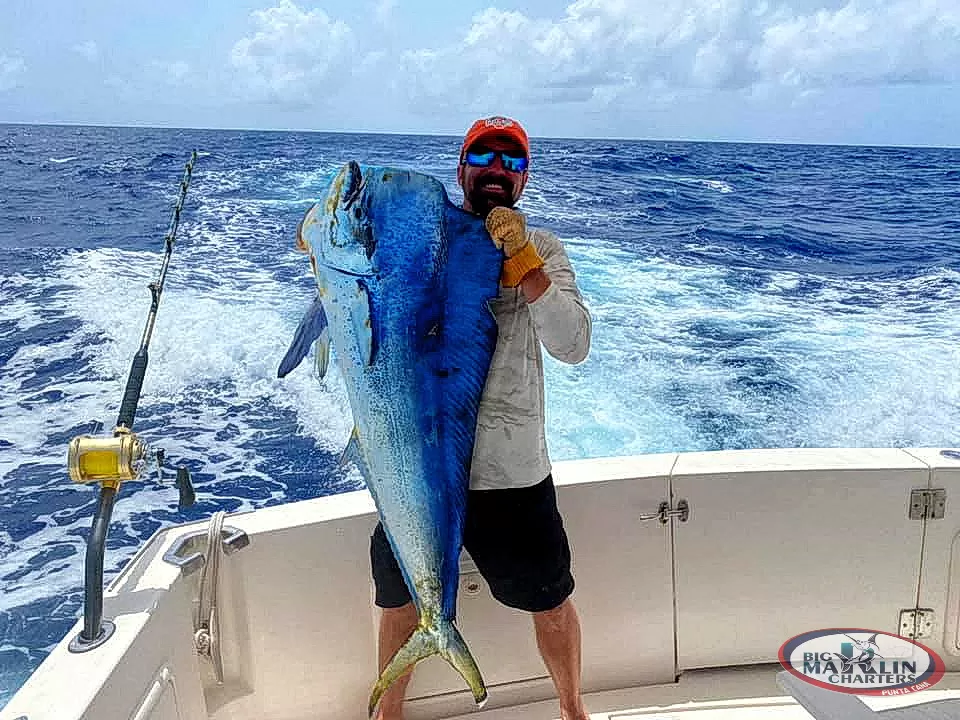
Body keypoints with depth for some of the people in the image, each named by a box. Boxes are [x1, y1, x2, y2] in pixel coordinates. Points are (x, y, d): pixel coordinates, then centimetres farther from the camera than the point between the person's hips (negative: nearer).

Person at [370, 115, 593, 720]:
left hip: (513, 471, 0)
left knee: (552, 602, 14)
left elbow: (574, 346, -13)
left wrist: (521, 258, -22)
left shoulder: (542, 249, 2)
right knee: (401, 601, 17)